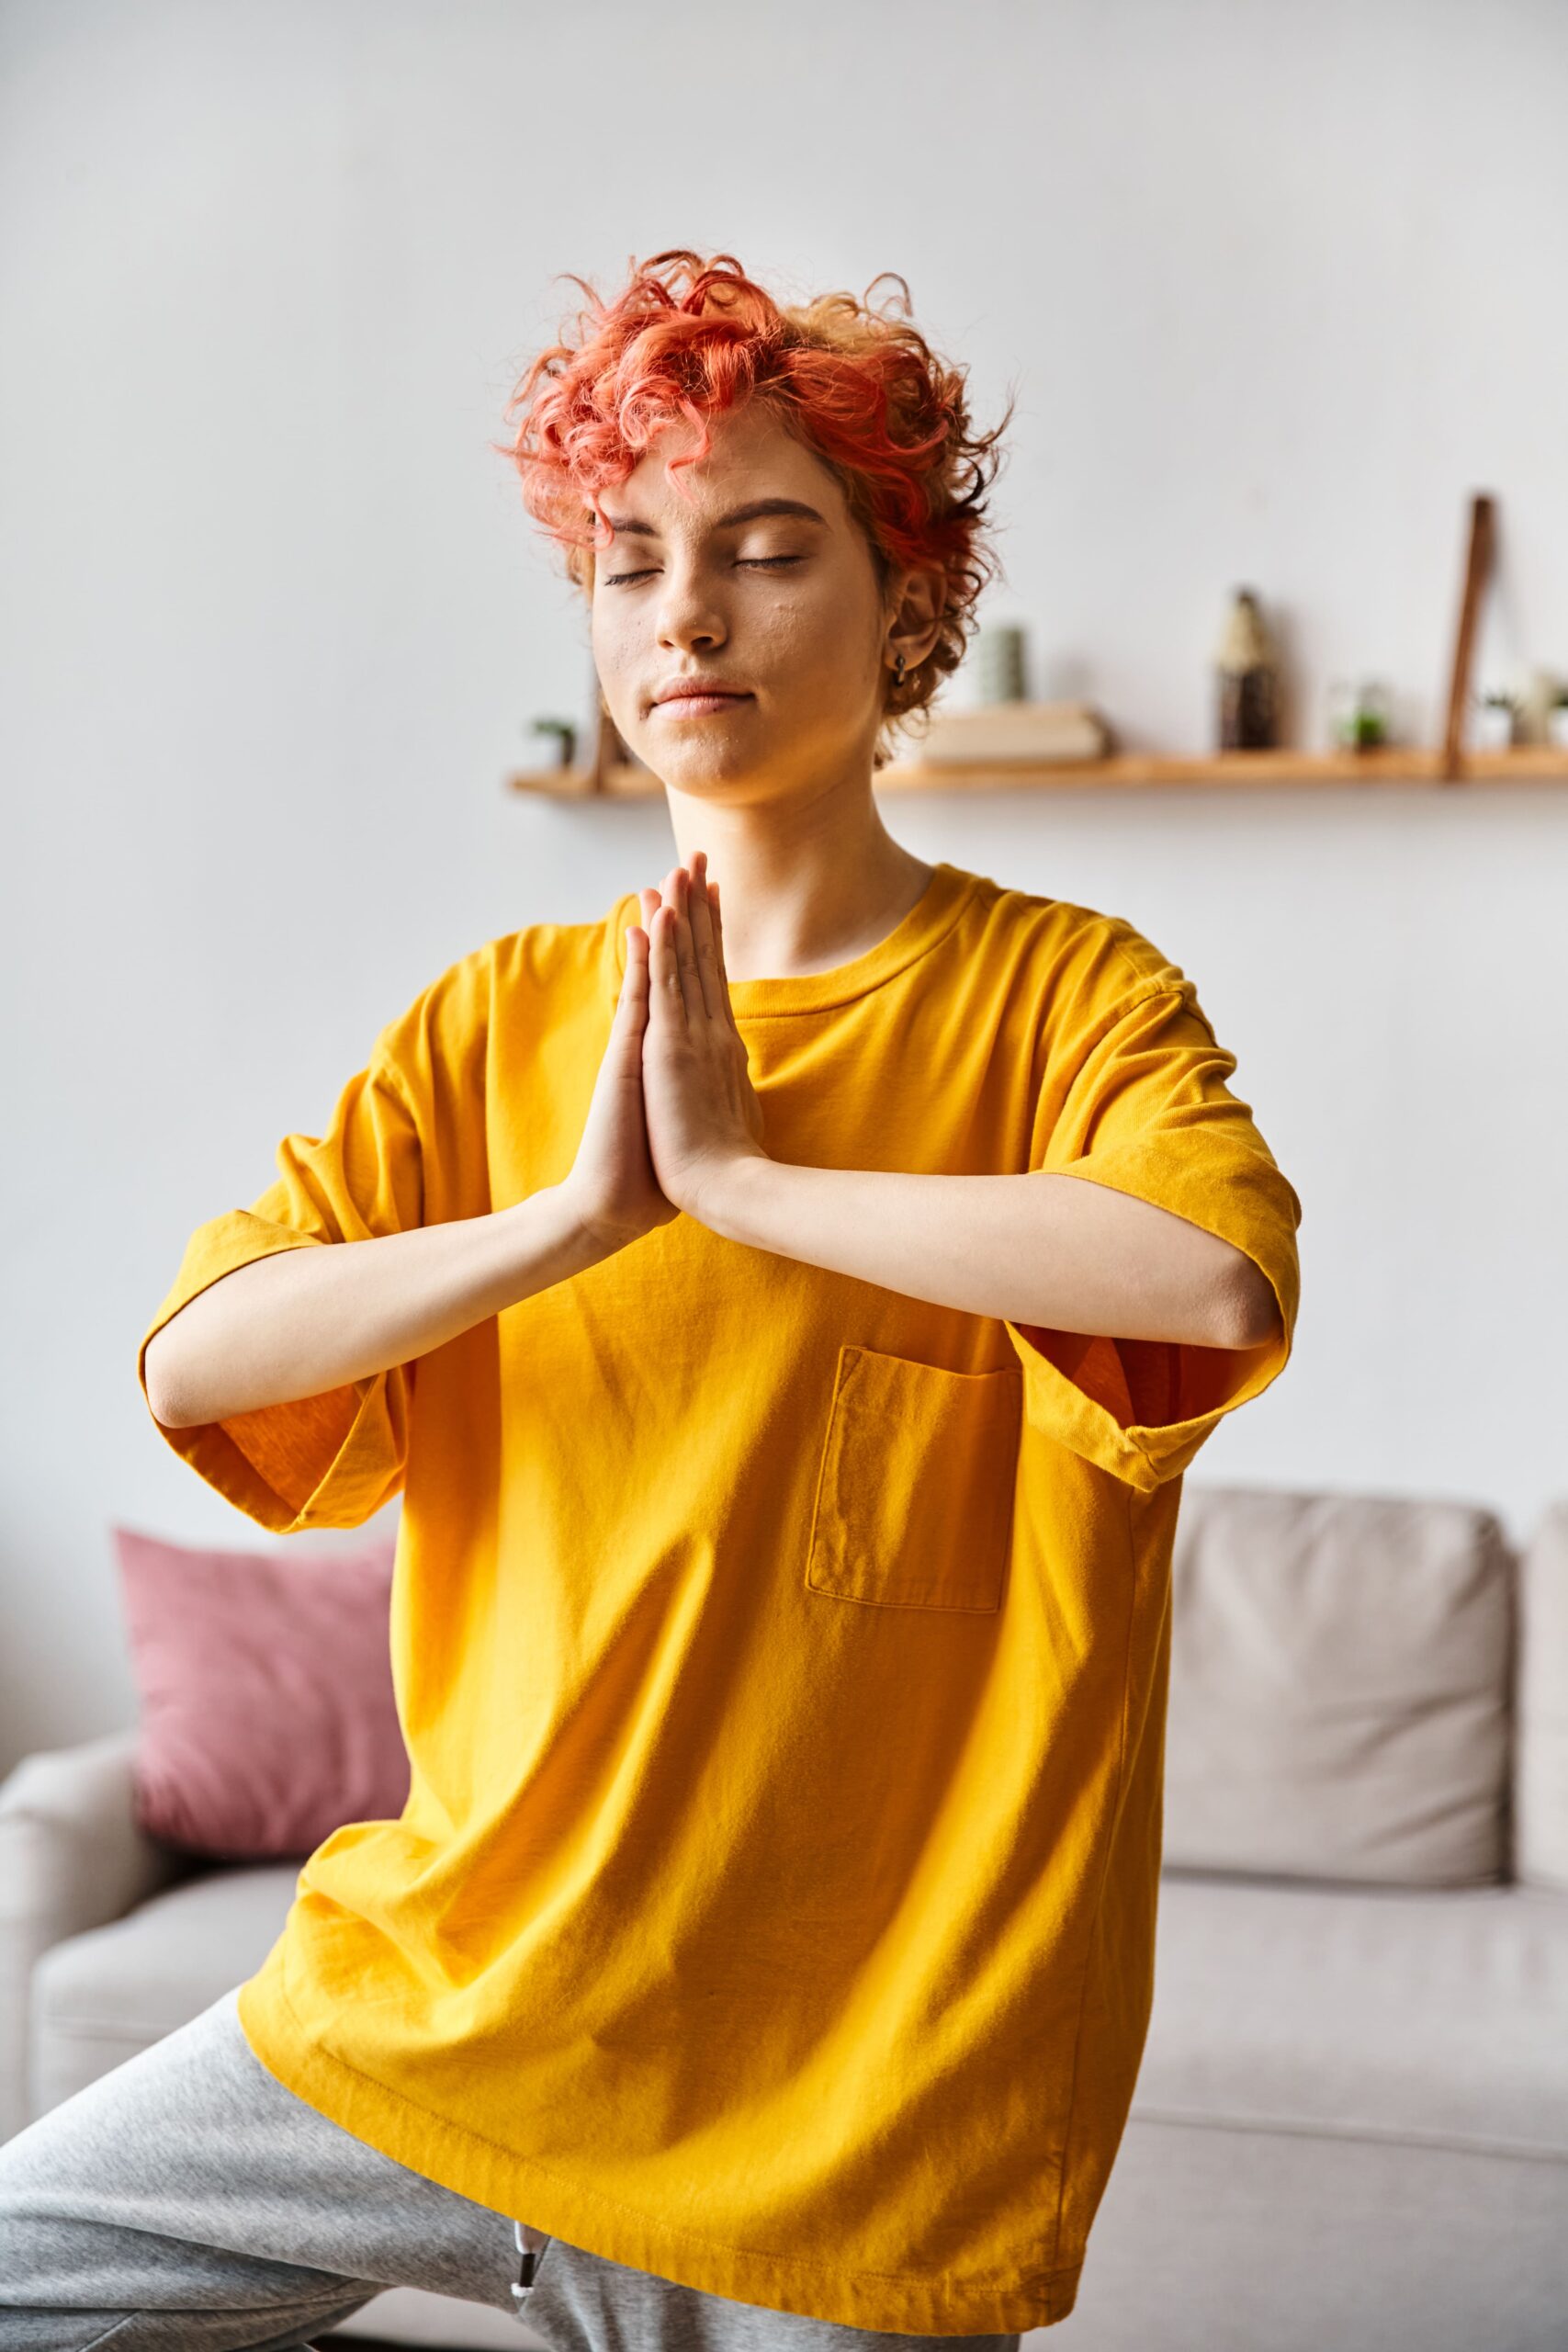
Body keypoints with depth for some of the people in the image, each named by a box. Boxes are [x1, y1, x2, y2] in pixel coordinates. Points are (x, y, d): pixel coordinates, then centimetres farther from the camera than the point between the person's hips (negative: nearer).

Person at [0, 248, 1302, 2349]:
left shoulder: (1060, 992, -6)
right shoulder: (496, 1019, 5)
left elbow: (1225, 1277, -28)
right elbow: (196, 1363, -6)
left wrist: (740, 1171, -20)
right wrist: (576, 1216, -18)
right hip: (443, 2017, 4)